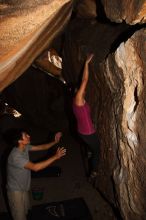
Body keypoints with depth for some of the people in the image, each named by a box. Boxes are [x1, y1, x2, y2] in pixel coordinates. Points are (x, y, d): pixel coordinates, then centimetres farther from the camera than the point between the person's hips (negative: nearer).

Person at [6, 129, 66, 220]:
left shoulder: (25, 147, -10)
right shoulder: (15, 156, -37)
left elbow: (41, 147, 3)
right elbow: (35, 167, -43)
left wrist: (55, 142, -12)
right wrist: (55, 157, -41)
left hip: (24, 187, 8)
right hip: (16, 190, -8)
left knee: (25, 211, 28)